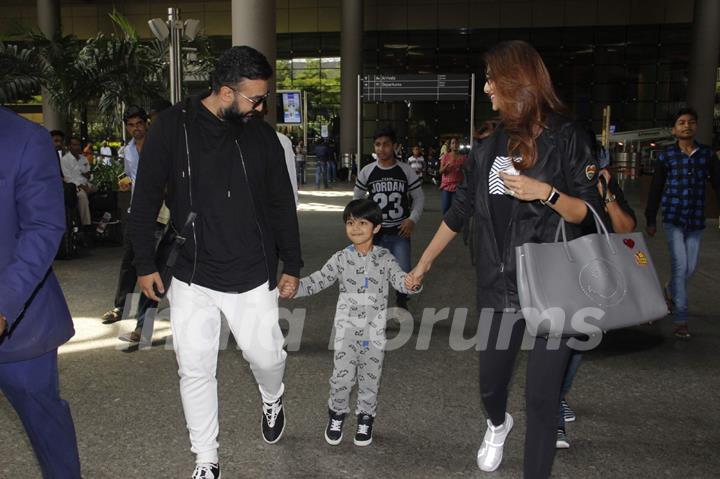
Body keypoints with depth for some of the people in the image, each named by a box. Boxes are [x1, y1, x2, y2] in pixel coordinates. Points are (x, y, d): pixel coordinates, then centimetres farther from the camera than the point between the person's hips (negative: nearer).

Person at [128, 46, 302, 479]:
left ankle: (273, 399, 44)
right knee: (195, 369, 5)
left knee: (266, 355, 7)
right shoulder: (173, 127, -7)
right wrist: (145, 264, -1)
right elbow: (146, 200, -1)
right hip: (192, 277, -1)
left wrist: (292, 265, 8)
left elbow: (282, 205, 7)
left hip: (254, 277, 1)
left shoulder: (262, 135, 1)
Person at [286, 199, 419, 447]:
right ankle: (336, 415, 27)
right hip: (347, 329, 0)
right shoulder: (341, 259, -1)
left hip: (374, 331, 0)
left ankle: (365, 419, 31)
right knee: (342, 376, 1)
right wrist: (293, 288, -18)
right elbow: (316, 282, -2)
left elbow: (401, 281, -9)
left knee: (370, 378, 10)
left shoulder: (385, 258, -1)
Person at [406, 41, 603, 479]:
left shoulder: (566, 138, -6)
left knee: (542, 396, 1)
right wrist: (425, 261, 19)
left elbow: (589, 213, -6)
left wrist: (545, 193, -24)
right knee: (491, 383, 15)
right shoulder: (491, 147, 9)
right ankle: (498, 425, 50)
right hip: (500, 286, 5)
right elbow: (461, 210, 15)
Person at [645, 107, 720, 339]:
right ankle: (681, 319, -2)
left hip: (696, 220, 3)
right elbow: (655, 189, 2)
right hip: (673, 218, -3)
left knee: (690, 267, 10)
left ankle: (670, 290, 42)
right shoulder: (666, 156, -1)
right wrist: (651, 220, 2)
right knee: (680, 265, -9)